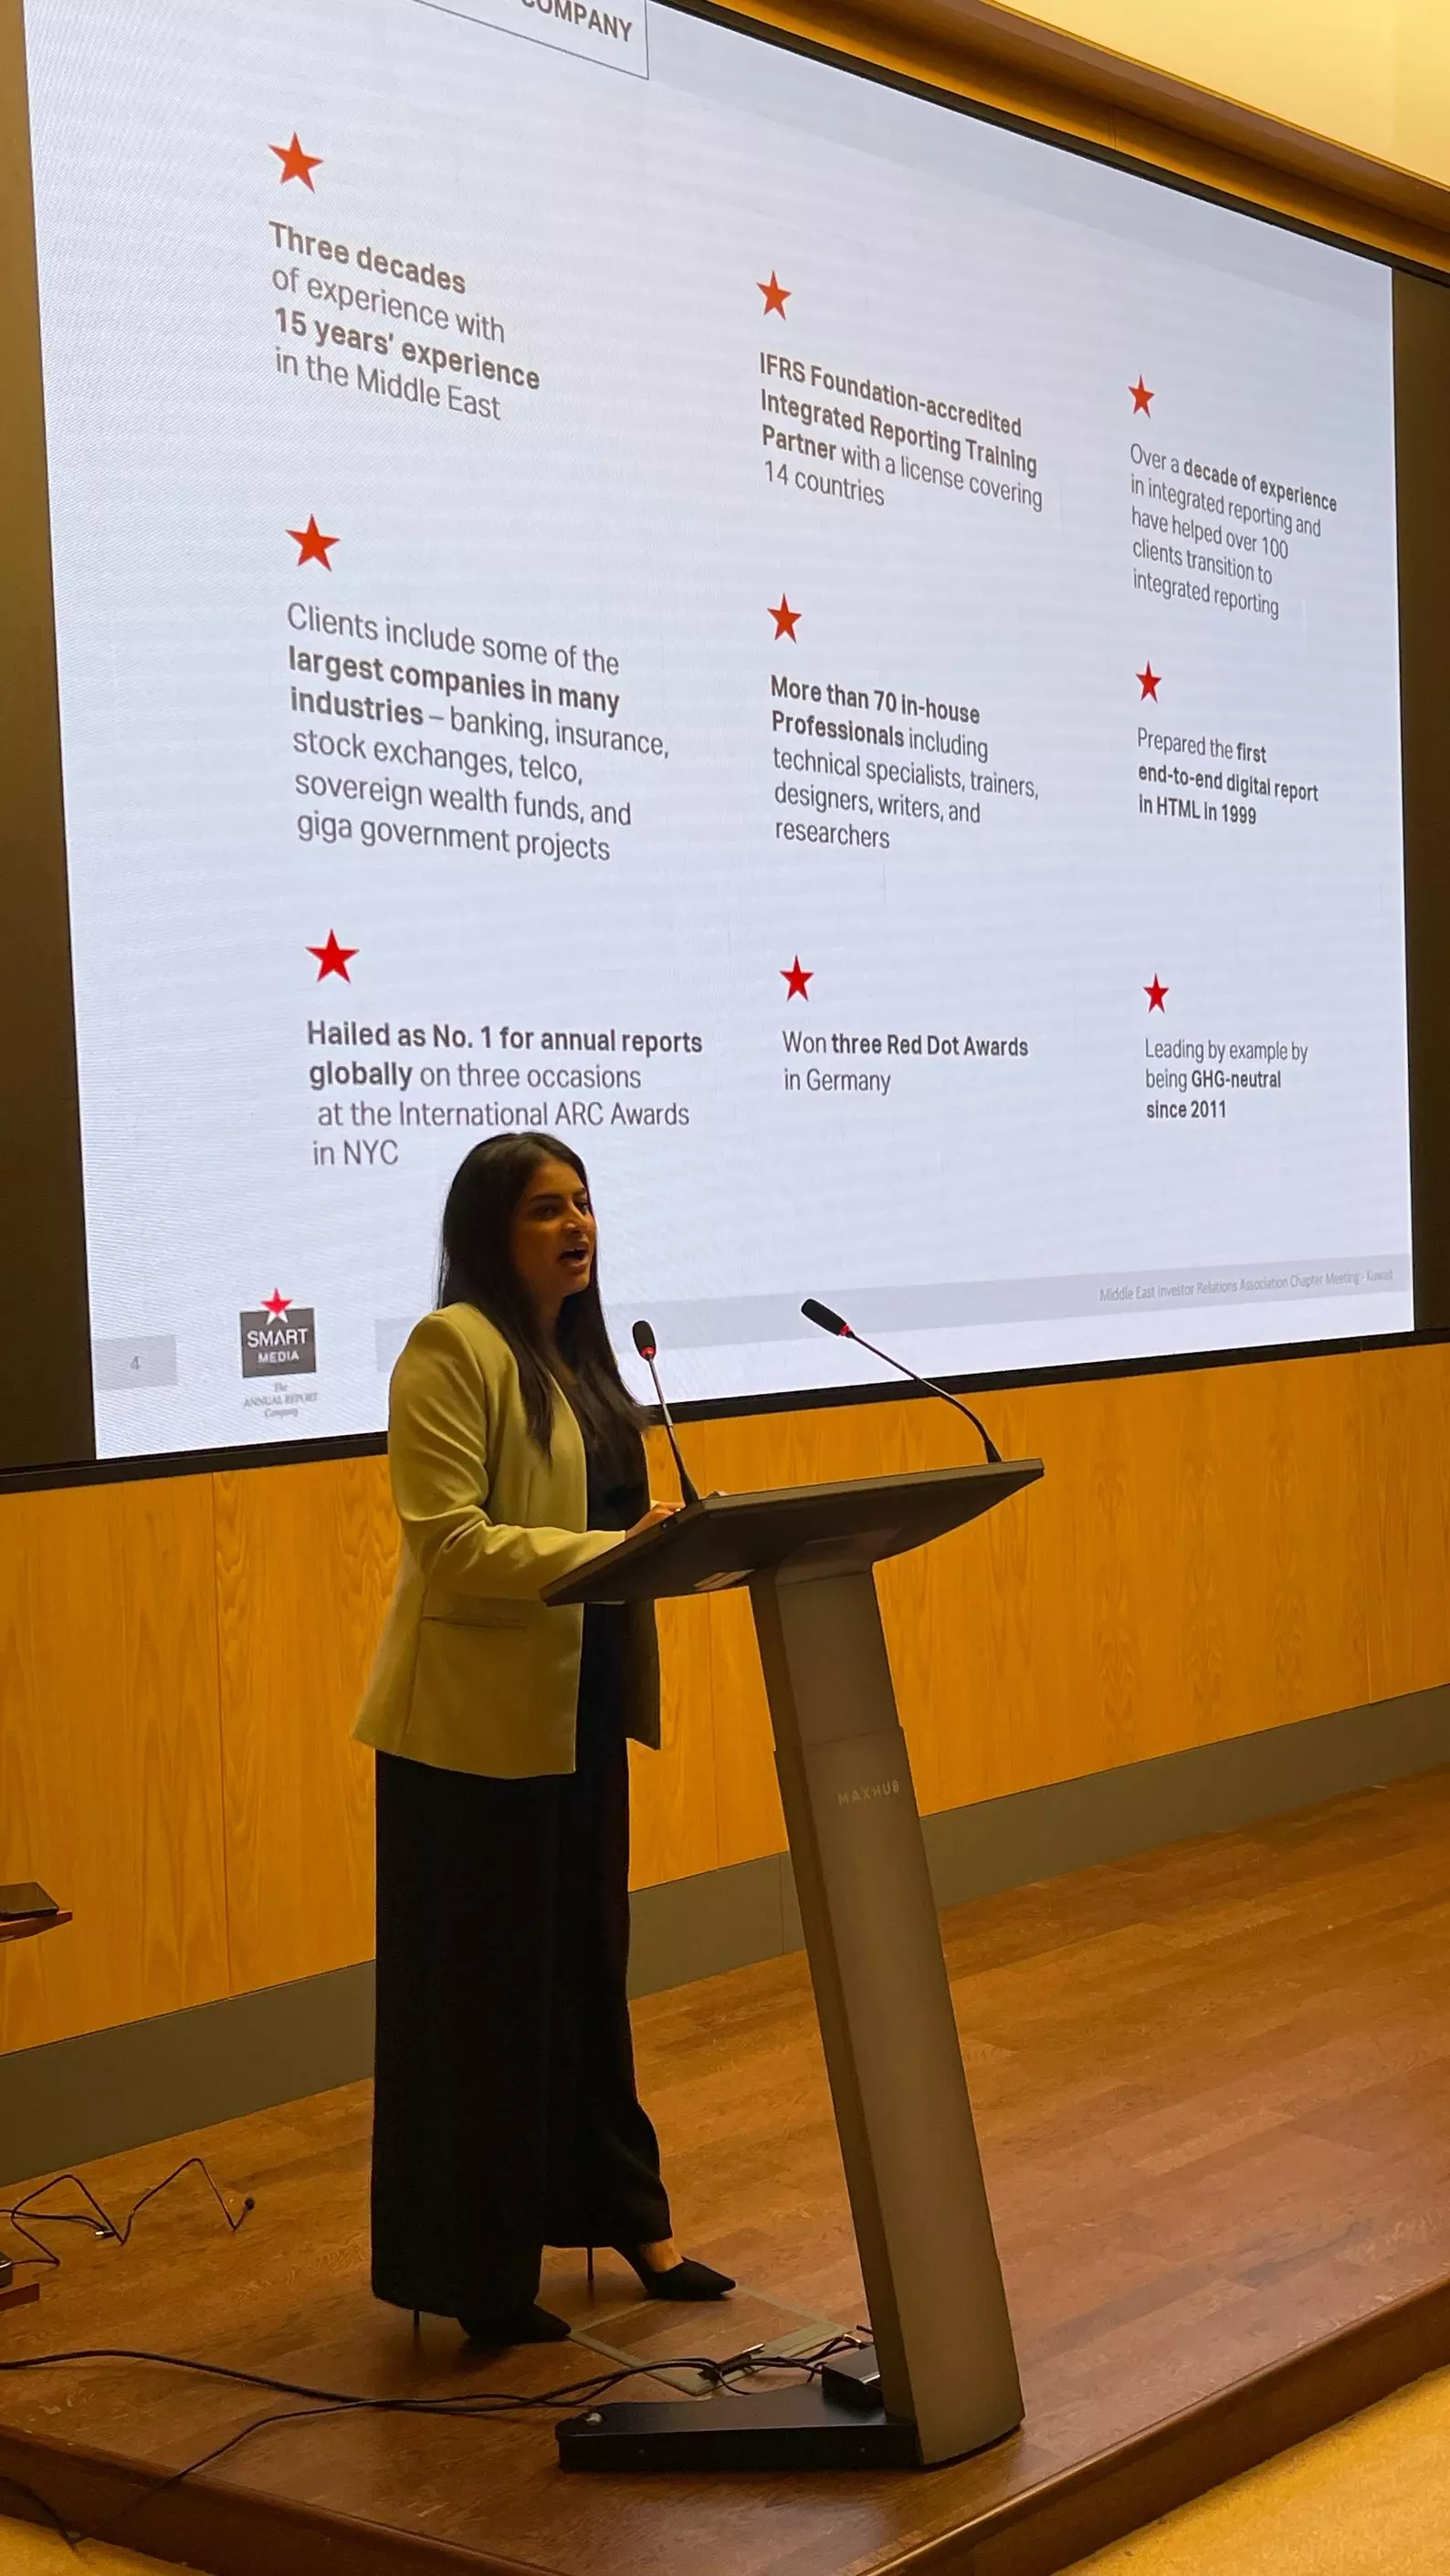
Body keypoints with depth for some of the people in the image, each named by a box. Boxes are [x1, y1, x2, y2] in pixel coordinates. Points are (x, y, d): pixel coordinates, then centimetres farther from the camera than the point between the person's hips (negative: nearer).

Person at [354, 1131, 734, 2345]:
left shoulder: (576, 1349, 13)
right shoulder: (454, 1348, -14)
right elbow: (450, 1541, -21)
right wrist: (613, 1548, -27)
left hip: (580, 1705, 8)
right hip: (478, 1719, -8)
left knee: (587, 1969, 17)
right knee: (481, 1994, 2)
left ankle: (618, 2213, 30)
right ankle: (471, 2273, 14)